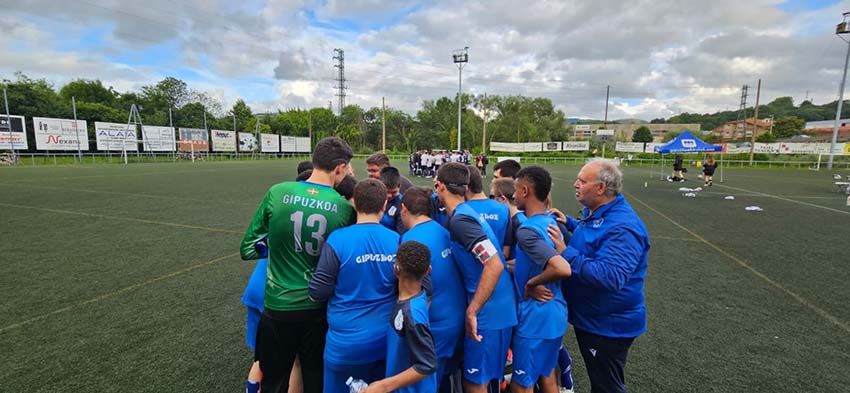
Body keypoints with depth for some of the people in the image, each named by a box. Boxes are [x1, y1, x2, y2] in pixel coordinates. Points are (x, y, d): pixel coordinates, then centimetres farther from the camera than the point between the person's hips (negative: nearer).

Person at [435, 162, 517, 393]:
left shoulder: (459, 220, -19)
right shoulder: (468, 213, 9)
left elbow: (494, 265, -27)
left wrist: (471, 312, -23)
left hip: (488, 313, -9)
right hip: (499, 310, 9)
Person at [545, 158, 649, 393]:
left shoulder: (622, 227, -29)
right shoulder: (595, 212, 2)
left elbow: (610, 276, -38)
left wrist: (565, 253, -36)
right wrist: (568, 223, 6)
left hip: (608, 325, -9)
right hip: (589, 317, 9)